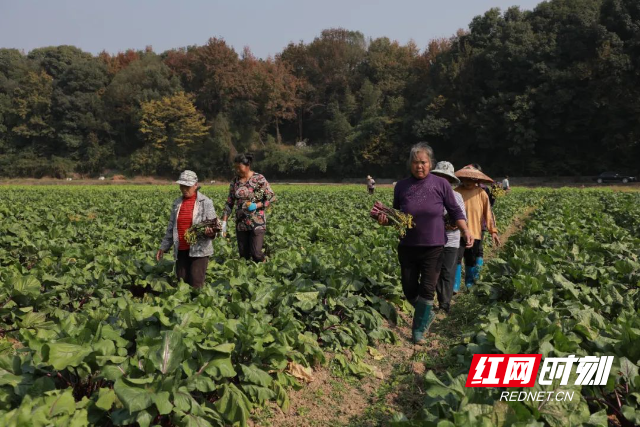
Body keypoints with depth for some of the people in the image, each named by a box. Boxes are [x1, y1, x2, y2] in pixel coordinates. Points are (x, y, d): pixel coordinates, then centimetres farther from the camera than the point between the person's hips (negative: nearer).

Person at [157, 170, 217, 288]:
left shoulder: (206, 202, -3)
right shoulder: (177, 202, 10)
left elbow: (213, 225, -5)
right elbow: (171, 228, 16)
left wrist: (211, 232, -28)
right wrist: (163, 247, 15)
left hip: (199, 250, -5)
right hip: (181, 250, 5)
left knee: (196, 285, -9)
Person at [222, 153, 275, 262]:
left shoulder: (259, 179, -7)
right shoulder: (235, 181, 6)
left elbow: (272, 198, -5)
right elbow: (229, 203, 8)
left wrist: (256, 205, -19)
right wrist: (224, 222, 0)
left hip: (257, 222, -4)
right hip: (241, 223, 5)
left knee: (256, 253, -12)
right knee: (243, 255, 7)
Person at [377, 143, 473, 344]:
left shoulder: (441, 184, -5)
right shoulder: (401, 186, 0)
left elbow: (455, 212, 1)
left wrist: (466, 231, -13)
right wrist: (386, 220, -12)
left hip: (433, 247, -2)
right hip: (408, 247, 3)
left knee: (427, 289, -1)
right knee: (409, 289, 9)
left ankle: (418, 329, 16)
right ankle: (427, 314, 38)